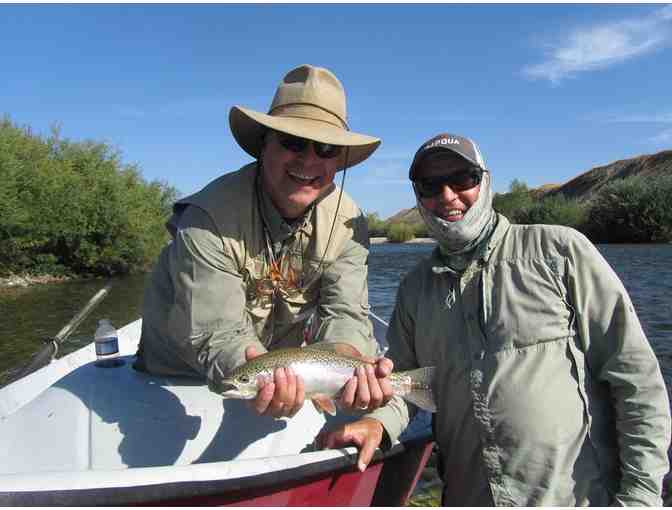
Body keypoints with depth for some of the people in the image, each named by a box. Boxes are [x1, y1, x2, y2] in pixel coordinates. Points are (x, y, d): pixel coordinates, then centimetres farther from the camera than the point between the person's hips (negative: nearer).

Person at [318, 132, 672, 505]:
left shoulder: (559, 250, -8)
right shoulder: (414, 287, 5)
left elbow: (637, 380, -9)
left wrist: (640, 495, -12)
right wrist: (379, 421, -14)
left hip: (578, 495, -3)